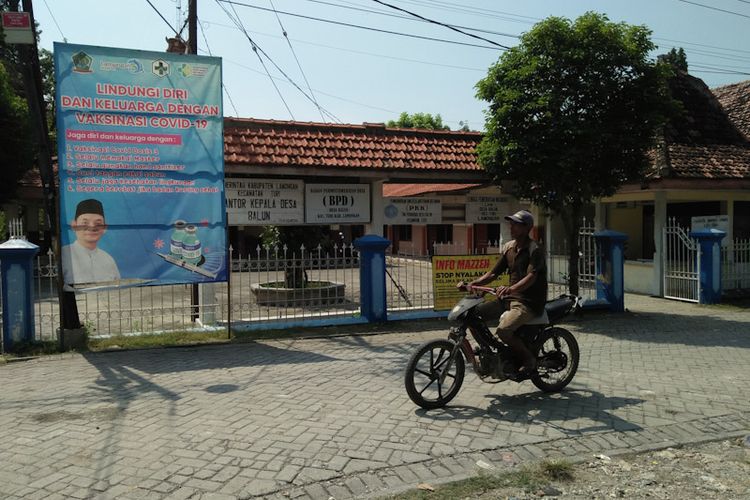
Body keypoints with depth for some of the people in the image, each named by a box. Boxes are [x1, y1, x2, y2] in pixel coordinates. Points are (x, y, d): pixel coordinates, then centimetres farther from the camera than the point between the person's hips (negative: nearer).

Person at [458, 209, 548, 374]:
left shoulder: (535, 249, -13)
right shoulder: (508, 247, 11)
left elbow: (531, 277, -27)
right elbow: (493, 273, 13)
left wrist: (511, 289, -45)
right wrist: (471, 284, -1)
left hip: (530, 302, -8)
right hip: (510, 298, 8)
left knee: (503, 330, -29)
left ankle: (530, 360, -4)